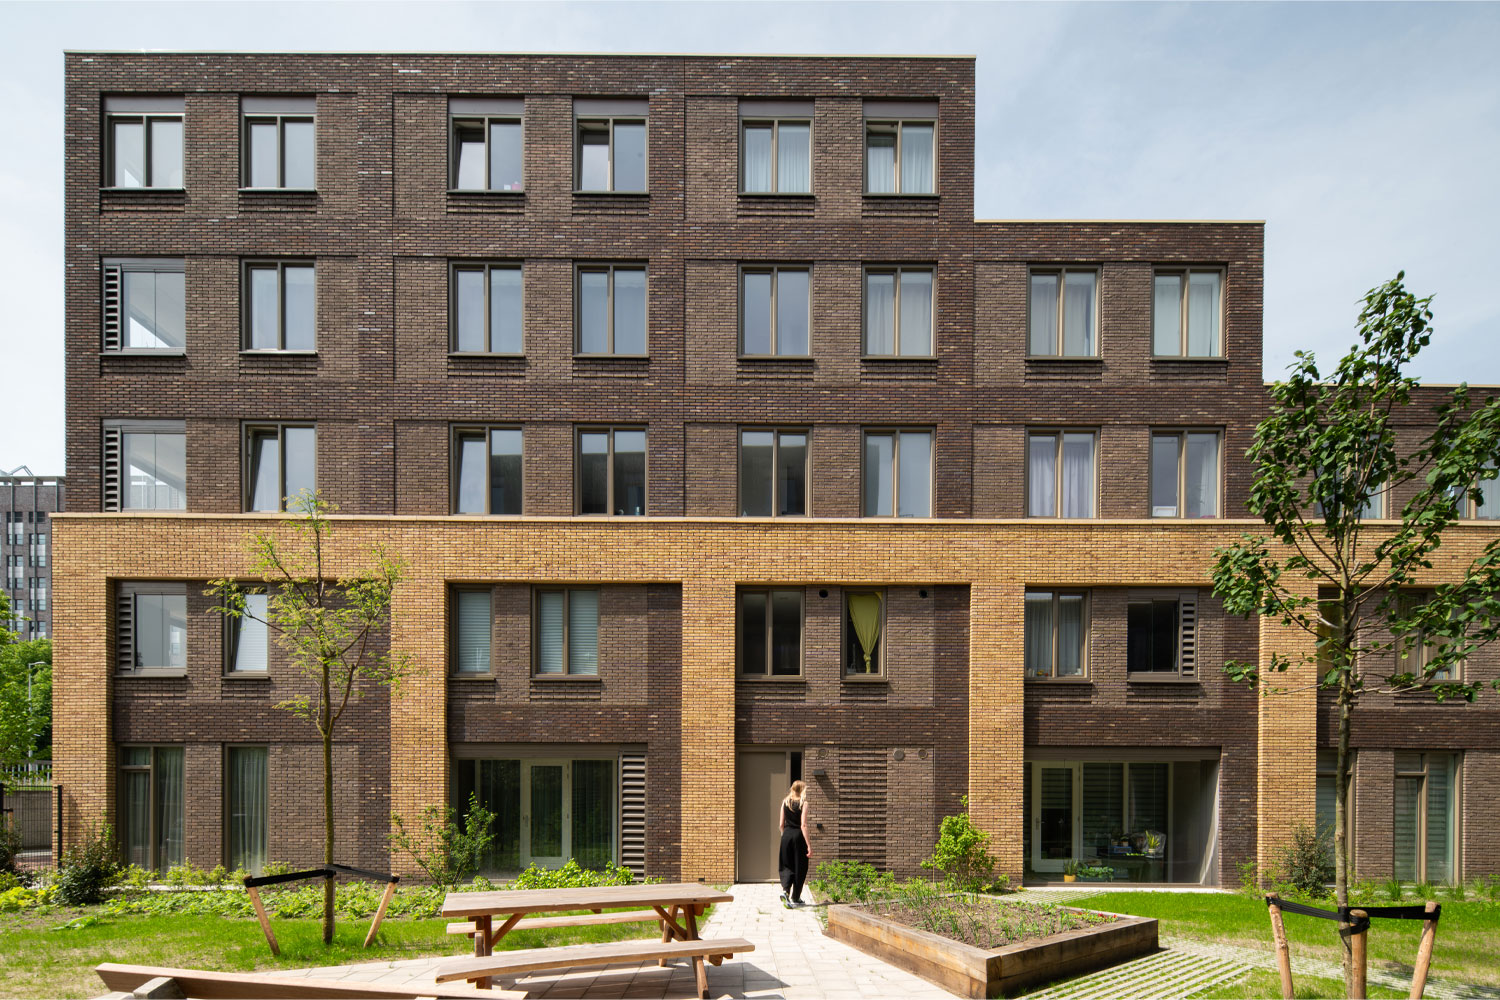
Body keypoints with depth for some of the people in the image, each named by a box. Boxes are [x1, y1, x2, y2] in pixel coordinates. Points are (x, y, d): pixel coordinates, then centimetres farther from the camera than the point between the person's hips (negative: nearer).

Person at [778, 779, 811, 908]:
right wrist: (809, 845, -13)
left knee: (787, 865, 9)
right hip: (799, 836, -4)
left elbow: (781, 824, 8)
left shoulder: (785, 802, 6)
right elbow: (803, 825, -13)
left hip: (786, 835, 4)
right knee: (800, 867, 10)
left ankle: (785, 890, -16)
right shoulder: (803, 803, -7)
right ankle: (795, 898, 17)